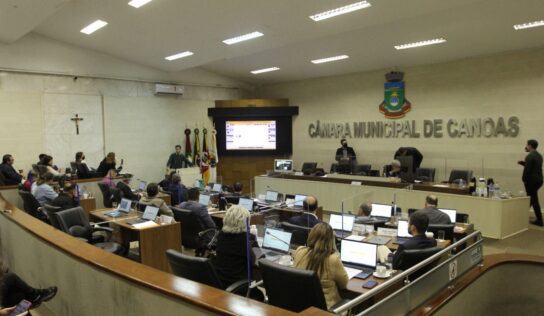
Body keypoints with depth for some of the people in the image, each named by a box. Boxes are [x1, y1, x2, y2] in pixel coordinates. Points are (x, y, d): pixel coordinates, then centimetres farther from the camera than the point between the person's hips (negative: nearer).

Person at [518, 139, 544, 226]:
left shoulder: (529, 156, -18)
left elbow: (527, 170, -21)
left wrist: (524, 180, -10)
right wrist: (522, 163, 14)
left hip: (531, 180, -9)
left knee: (534, 199, -3)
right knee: (531, 198, 19)